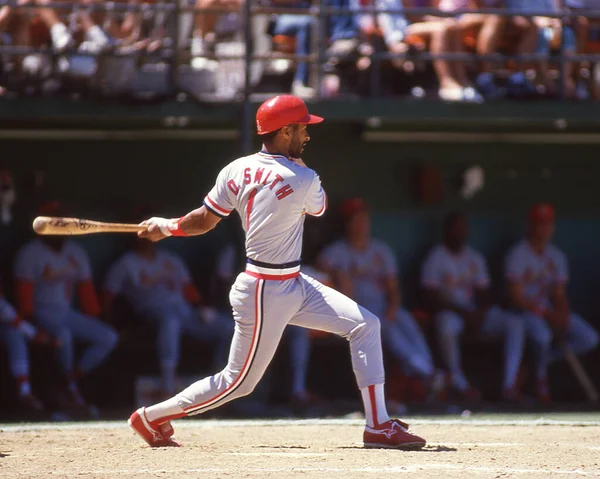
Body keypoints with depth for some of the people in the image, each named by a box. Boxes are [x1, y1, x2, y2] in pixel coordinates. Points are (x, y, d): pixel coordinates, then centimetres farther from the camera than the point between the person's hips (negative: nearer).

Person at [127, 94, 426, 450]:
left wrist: (166, 227, 18)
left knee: (366, 325, 4)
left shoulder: (236, 171, -1)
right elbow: (319, 207, 4)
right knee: (239, 382, 3)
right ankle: (151, 417, 17)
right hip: (267, 295, -9)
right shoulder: (302, 180, -19)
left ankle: (379, 426, 5)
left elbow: (203, 221, 2)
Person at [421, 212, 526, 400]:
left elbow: (484, 293, 12)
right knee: (446, 327, -42)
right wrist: (463, 313, -19)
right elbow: (432, 298, -11)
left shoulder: (474, 258, 15)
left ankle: (510, 385, -27)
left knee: (515, 323, -19)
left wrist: (481, 312, -11)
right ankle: (460, 384, -27)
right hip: (448, 312, -5)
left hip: (474, 312, 5)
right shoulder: (436, 259, -3)